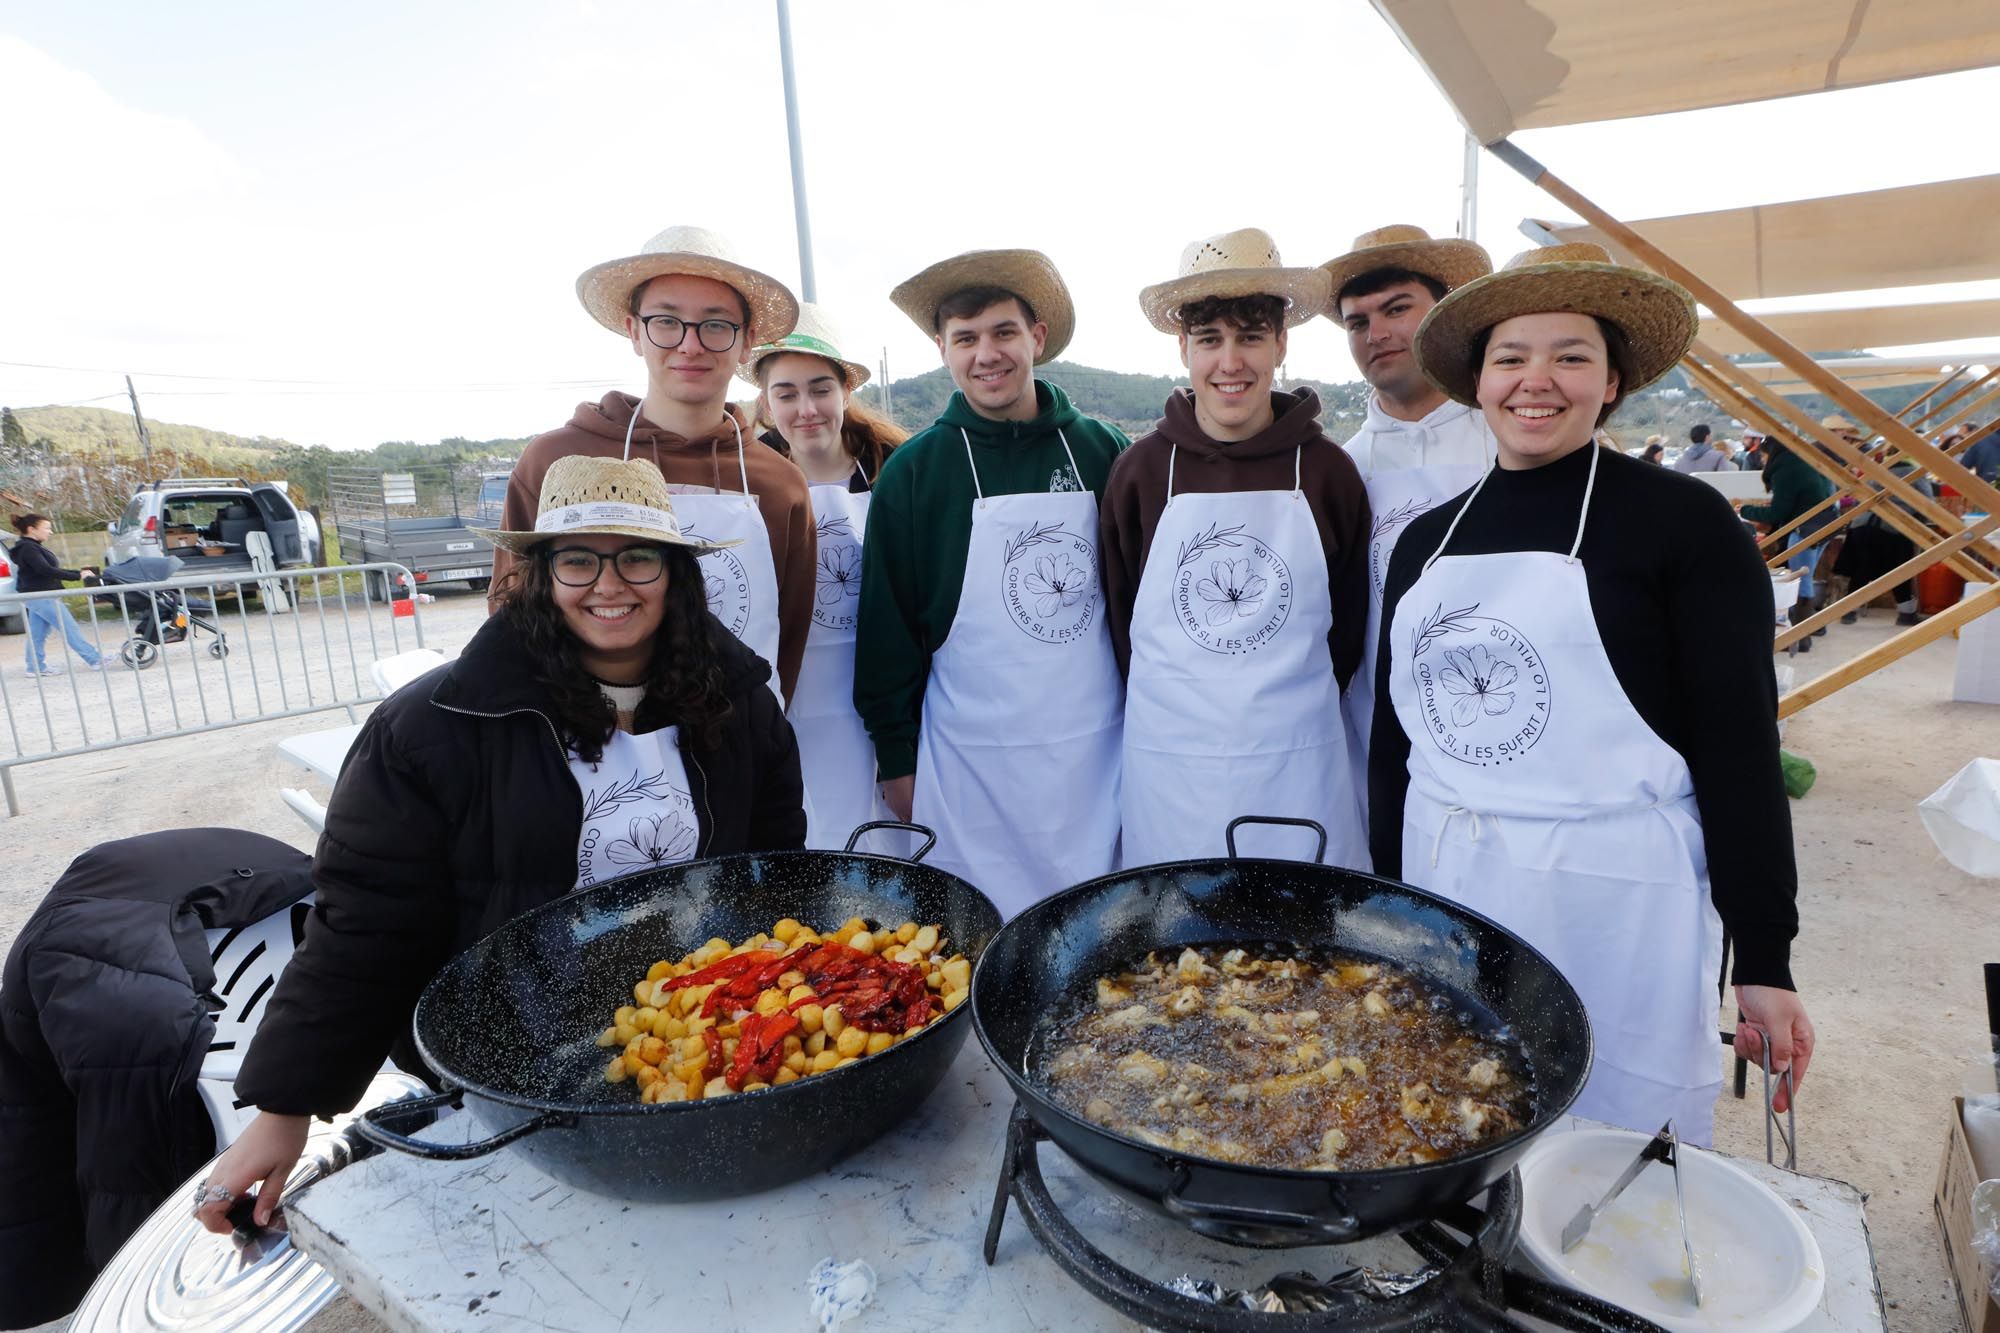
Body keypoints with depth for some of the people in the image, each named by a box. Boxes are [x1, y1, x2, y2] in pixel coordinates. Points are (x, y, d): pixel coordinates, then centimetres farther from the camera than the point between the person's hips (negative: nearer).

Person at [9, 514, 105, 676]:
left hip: (36, 597, 10)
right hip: (42, 597, -10)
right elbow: (46, 570, -25)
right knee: (70, 629, -9)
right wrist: (78, 575, -26)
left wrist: (78, 571, 11)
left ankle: (36, 667, 18)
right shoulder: (28, 548, -16)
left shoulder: (32, 547, 15)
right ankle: (95, 661, -8)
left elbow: (49, 570, 18)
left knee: (36, 635, 13)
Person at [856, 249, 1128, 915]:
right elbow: (886, 625, -1)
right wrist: (896, 757, 0)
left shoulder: (1100, 450, 2)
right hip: (974, 759, -1)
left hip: (1098, 750, 2)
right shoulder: (914, 471, -3)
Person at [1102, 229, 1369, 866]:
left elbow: (1347, 628, 9)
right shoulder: (1140, 470, -2)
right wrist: (1174, 716, 3)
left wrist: (1296, 715, 7)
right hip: (1168, 772, 0)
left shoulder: (1328, 472, -1)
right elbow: (1120, 621, 5)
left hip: (1299, 770, 1)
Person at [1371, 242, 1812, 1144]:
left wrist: (1766, 960, -7)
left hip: (1614, 907, -4)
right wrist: (1387, 902, 11)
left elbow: (1741, 747, -6)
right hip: (1442, 897, 4)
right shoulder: (1426, 538, 7)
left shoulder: (1682, 520, -5)